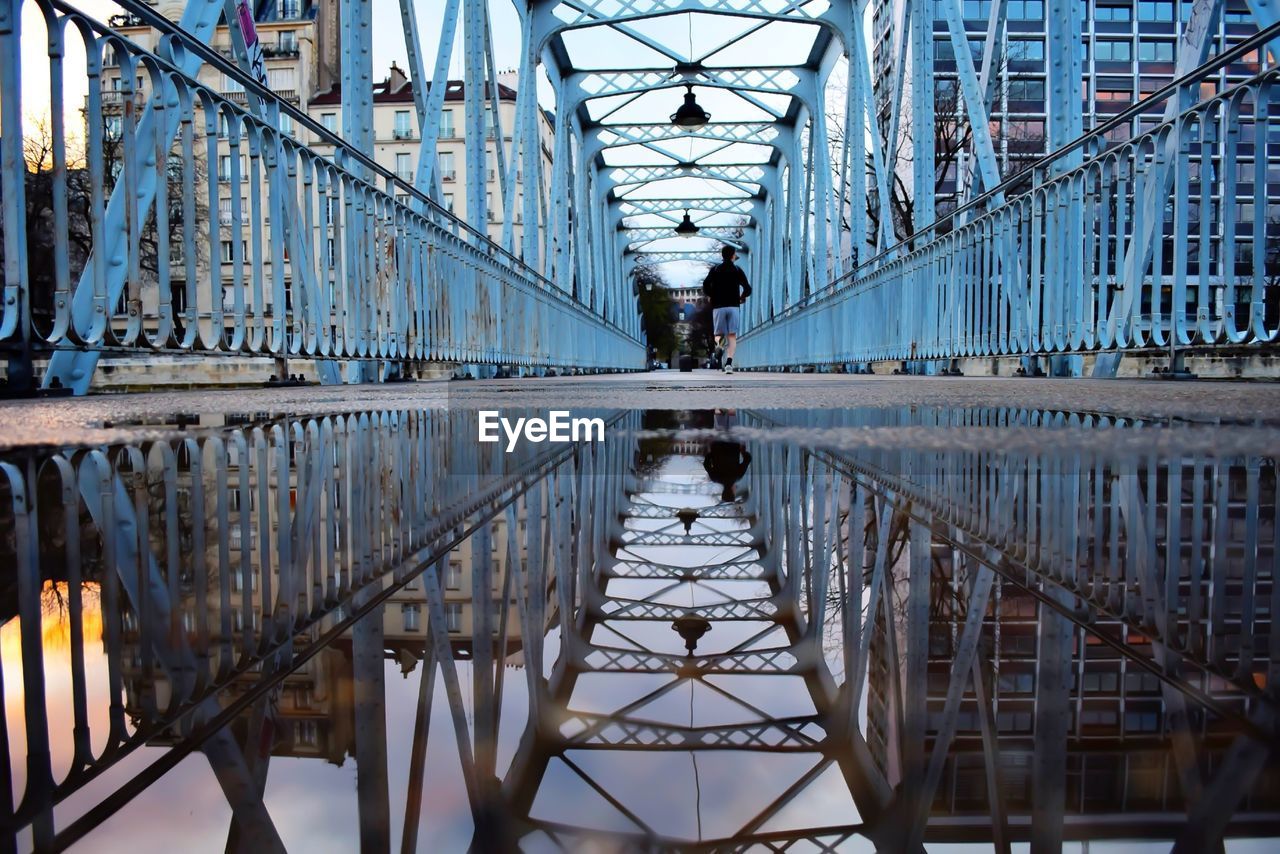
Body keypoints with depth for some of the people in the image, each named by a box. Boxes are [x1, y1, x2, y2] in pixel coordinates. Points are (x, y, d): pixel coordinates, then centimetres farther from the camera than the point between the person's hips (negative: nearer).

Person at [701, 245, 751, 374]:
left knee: (719, 334, 10)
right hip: (734, 306, 0)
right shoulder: (738, 270, 6)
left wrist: (711, 297, 14)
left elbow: (705, 287, -4)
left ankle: (720, 341, -27)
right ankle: (729, 363, -17)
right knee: (732, 336, -1)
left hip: (718, 306, 1)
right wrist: (741, 298, 19)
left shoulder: (715, 269, 7)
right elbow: (747, 289, 0)